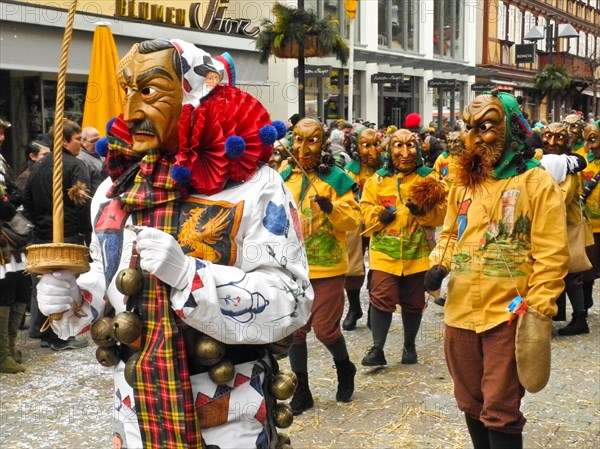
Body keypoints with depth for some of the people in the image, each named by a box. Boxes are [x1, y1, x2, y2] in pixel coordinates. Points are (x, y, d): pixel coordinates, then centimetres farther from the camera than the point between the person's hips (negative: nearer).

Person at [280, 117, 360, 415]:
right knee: (295, 330, 7)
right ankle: (301, 391, 19)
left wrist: (331, 208, -26)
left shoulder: (336, 178, -6)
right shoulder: (283, 178, 6)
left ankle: (345, 368, 30)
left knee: (325, 328, -1)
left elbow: (354, 220, -9)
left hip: (327, 267, -4)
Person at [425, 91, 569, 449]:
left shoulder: (537, 181, -6)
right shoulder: (464, 183, 12)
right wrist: (439, 265, 2)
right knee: (471, 403, 17)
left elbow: (551, 253, -10)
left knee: (499, 410, -2)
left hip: (508, 315, -6)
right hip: (461, 312, 6)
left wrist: (538, 310, -15)